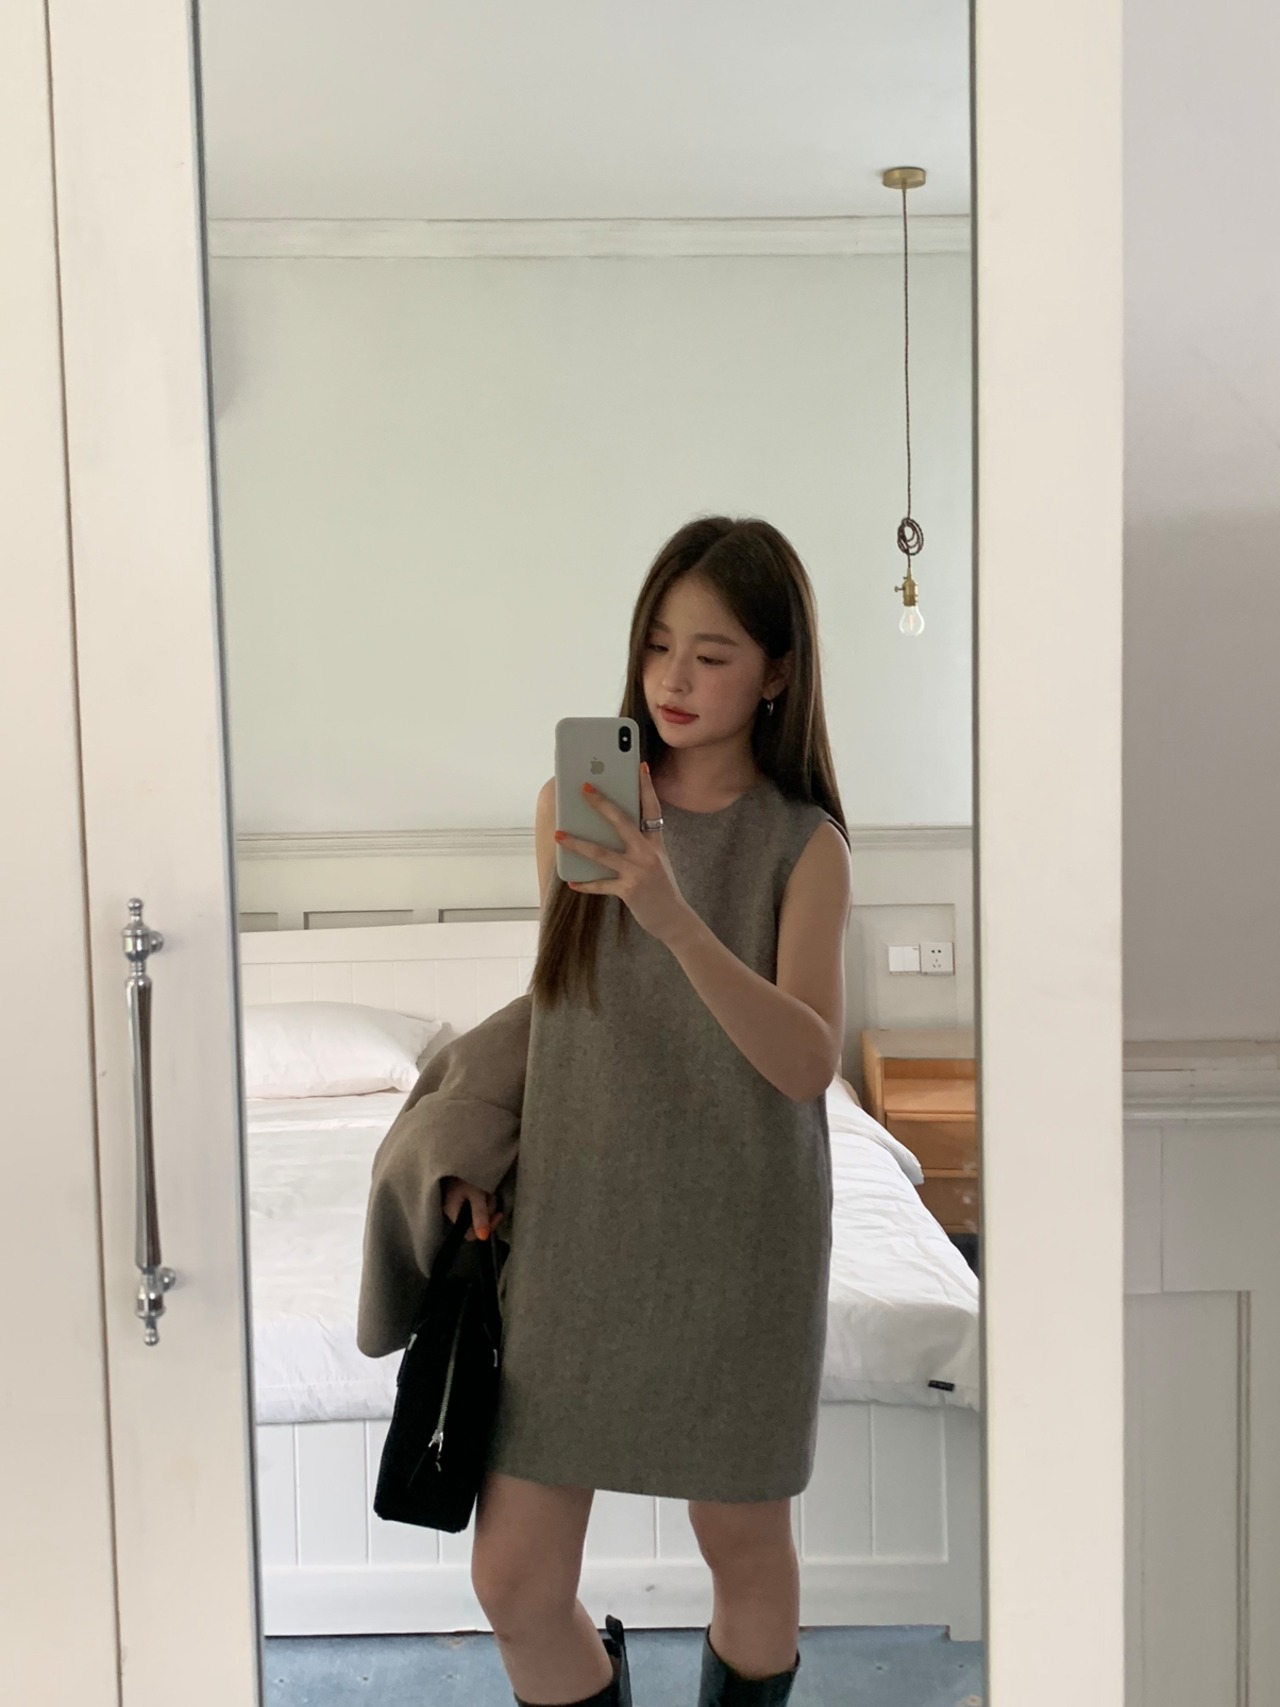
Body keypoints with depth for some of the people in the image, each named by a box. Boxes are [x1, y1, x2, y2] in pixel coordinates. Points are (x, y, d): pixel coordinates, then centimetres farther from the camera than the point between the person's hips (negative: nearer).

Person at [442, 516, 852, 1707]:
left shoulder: (803, 845, -7)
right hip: (571, 1231, 2)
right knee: (514, 1578, 5)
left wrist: (676, 918, -33)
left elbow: (808, 1062, -20)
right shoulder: (569, 806, 0)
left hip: (735, 1246, -2)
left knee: (742, 1544, 15)